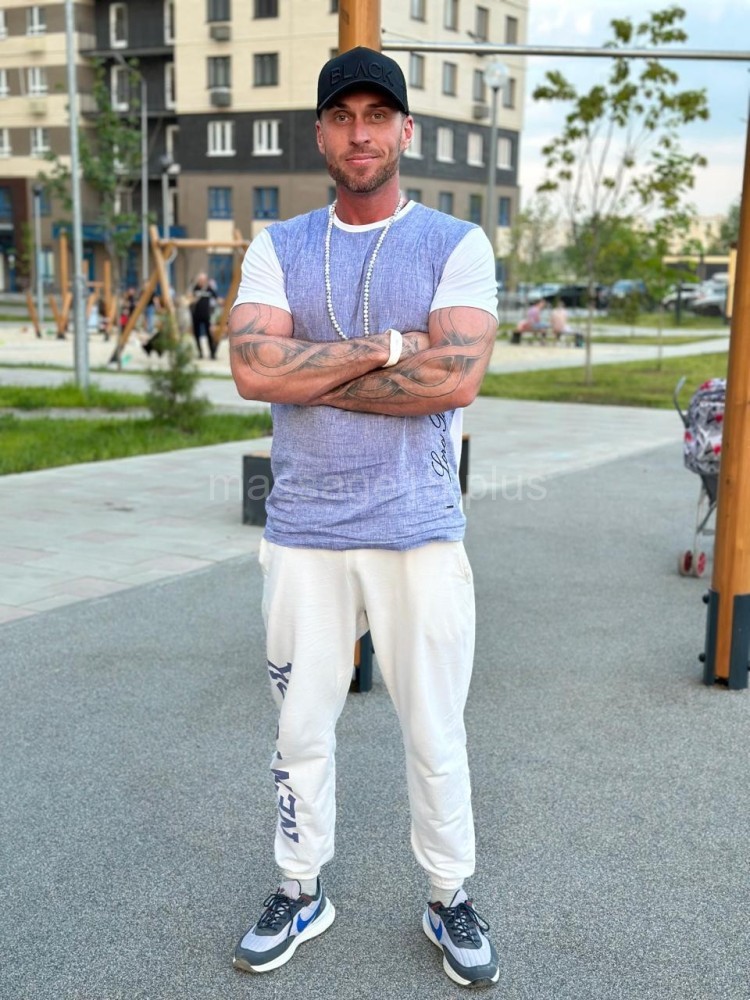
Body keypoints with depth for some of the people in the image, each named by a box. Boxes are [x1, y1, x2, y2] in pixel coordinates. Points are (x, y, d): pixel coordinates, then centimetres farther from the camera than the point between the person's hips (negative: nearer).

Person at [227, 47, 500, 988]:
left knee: (436, 737, 9)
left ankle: (449, 901, 30)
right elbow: (254, 370, -11)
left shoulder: (456, 245, -1)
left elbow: (456, 379, -16)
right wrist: (387, 348, -14)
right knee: (300, 729, 13)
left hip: (420, 536, -2)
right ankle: (300, 893, 33)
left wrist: (313, 377, -12)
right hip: (303, 535, 2)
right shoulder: (277, 248, 6)